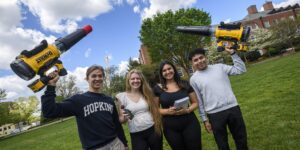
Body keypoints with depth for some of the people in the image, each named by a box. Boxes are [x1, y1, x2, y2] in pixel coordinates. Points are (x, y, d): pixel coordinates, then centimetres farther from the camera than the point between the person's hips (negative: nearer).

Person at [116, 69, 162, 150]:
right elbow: (121, 120, 1)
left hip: (153, 130, 2)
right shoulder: (122, 96, -4)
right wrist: (124, 117, -19)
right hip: (136, 135, -2)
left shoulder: (147, 93, 2)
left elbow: (155, 110, 7)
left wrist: (159, 127, -1)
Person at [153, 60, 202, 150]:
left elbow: (195, 103, 6)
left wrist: (187, 110, -13)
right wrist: (168, 111, -18)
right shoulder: (158, 88, -3)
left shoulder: (185, 84, 1)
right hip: (170, 127, 0)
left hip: (190, 123, 1)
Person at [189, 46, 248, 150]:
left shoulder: (219, 67, 4)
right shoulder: (194, 79, -2)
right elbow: (198, 102, -1)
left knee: (241, 139, 19)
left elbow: (240, 69, 4)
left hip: (233, 108, 2)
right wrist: (205, 119, -1)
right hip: (215, 114, -2)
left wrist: (232, 53, -1)